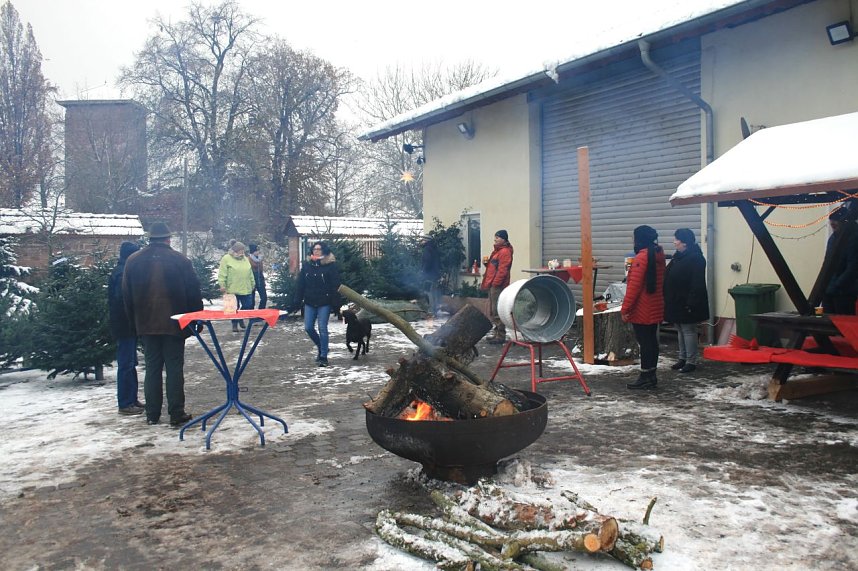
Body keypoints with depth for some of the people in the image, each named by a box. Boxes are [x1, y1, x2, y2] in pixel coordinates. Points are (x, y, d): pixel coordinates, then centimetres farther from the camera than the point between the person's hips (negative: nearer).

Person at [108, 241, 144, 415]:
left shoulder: (121, 272, 13)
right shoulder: (122, 274, -17)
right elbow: (123, 300, -24)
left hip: (127, 326, 10)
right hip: (125, 326, -10)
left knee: (130, 364, 14)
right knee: (126, 365, -4)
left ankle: (132, 399, 22)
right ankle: (125, 404, 2)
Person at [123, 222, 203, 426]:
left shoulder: (133, 261, 4)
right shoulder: (180, 260, -5)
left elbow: (127, 296, 9)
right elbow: (194, 293, -4)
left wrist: (135, 321, 17)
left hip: (146, 325, 3)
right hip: (174, 324, -3)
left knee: (152, 368, 10)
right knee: (174, 369, 1)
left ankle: (152, 415, 14)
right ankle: (176, 414, 2)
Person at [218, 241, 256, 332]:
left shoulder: (245, 259, 12)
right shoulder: (226, 259, -6)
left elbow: (250, 273, 18)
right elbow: (222, 274, -10)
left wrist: (252, 284, 19)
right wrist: (222, 286, -15)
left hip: (246, 289, 5)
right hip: (232, 290, -5)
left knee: (248, 306, 4)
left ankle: (241, 319, 28)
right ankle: (235, 325, 17)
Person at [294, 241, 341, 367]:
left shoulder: (330, 265, -5)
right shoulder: (306, 265, 6)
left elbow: (335, 285, -7)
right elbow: (300, 284, 7)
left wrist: (334, 302, -12)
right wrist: (297, 302, 3)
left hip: (324, 303, -4)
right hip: (309, 302, 4)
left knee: (322, 329, -2)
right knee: (308, 328, 4)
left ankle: (323, 356, 8)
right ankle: (321, 347, 30)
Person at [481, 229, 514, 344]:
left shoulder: (505, 252, -13)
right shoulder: (497, 250, 20)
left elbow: (502, 270, -20)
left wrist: (495, 283, -21)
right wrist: (487, 282, 20)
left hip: (498, 286, -11)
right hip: (492, 285, 11)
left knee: (497, 312, -9)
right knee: (492, 311, 15)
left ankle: (501, 336, -5)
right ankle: (495, 332, 23)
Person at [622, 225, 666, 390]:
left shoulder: (641, 257, -17)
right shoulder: (658, 256, 9)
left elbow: (634, 285, -19)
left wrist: (625, 308, -16)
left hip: (641, 310, -8)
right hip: (655, 308, 8)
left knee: (644, 342, -4)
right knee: (652, 341, 12)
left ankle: (645, 377, 1)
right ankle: (651, 375, 19)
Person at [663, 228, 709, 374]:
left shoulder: (695, 259, -16)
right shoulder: (678, 257, 13)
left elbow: (697, 284, -21)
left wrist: (691, 303, -25)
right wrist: (669, 301, 16)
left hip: (686, 304, -9)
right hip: (676, 302, 9)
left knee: (688, 331, -2)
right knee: (680, 330, 15)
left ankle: (691, 362, 5)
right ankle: (683, 358, 24)